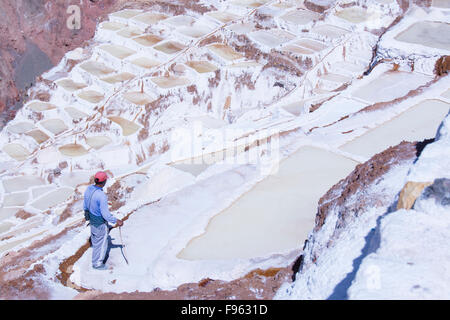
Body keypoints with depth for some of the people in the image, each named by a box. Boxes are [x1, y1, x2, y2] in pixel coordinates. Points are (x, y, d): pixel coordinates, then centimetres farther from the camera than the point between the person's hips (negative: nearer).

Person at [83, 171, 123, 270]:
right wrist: (116, 221, -16)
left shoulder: (88, 189, -10)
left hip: (91, 219, 8)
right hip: (100, 223, -8)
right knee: (101, 242, 14)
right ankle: (98, 263, 32)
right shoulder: (102, 196, -35)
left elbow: (86, 205, 6)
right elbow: (105, 214, -29)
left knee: (95, 240, 29)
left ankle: (95, 259, 51)